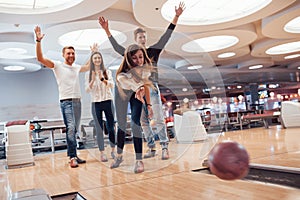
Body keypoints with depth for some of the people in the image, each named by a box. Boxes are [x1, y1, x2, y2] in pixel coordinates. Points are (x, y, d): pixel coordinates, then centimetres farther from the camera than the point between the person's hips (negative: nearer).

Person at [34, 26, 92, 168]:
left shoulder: (77, 67, 17)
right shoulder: (57, 65, 2)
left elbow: (89, 66, 34)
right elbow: (40, 58, -10)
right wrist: (39, 41, -19)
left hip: (77, 101, 5)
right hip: (66, 101, -5)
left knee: (75, 130, 7)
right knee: (70, 128, -17)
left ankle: (73, 156, 15)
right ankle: (72, 157, -15)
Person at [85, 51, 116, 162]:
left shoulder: (107, 72, 6)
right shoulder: (88, 74, 7)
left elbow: (112, 85, -7)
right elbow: (87, 90, 0)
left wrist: (102, 79, -23)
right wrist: (93, 80, -15)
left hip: (108, 101, 0)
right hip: (96, 103, 0)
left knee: (111, 127, 4)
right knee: (99, 129, 1)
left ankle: (113, 150, 17)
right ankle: (102, 153, 7)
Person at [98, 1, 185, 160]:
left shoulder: (153, 50, 6)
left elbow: (166, 36, 1)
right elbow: (116, 46, 13)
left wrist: (176, 17, -4)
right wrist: (106, 30, 9)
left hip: (152, 88, -3)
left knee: (158, 119, -7)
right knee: (143, 121, 4)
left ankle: (164, 148, -3)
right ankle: (151, 148, 12)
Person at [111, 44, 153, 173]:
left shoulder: (146, 68, -23)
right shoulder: (124, 71, -36)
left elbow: (145, 85, -7)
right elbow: (121, 78, -60)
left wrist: (148, 105, -9)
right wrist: (138, 88, -81)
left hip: (136, 94, 1)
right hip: (122, 92, -1)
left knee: (135, 124, -15)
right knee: (121, 124, 6)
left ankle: (139, 160, -11)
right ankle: (119, 155, 26)